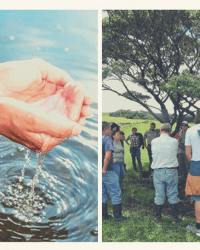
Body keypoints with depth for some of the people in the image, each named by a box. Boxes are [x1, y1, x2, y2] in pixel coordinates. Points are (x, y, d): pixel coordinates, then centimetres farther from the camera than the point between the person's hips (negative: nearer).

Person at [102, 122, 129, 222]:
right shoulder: (107, 139, -14)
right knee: (115, 193, 3)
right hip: (107, 172, -8)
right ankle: (118, 216, 10)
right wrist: (104, 169, -18)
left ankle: (104, 215, 25)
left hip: (99, 171, 8)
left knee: (102, 193, 16)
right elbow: (108, 155, -26)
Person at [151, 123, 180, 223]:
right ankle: (175, 217, 21)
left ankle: (158, 218, 17)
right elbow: (175, 154, 8)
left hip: (158, 171, 1)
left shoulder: (154, 142, -2)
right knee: (173, 195, 10)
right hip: (172, 171, -1)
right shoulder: (174, 141, -5)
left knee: (159, 195, 8)